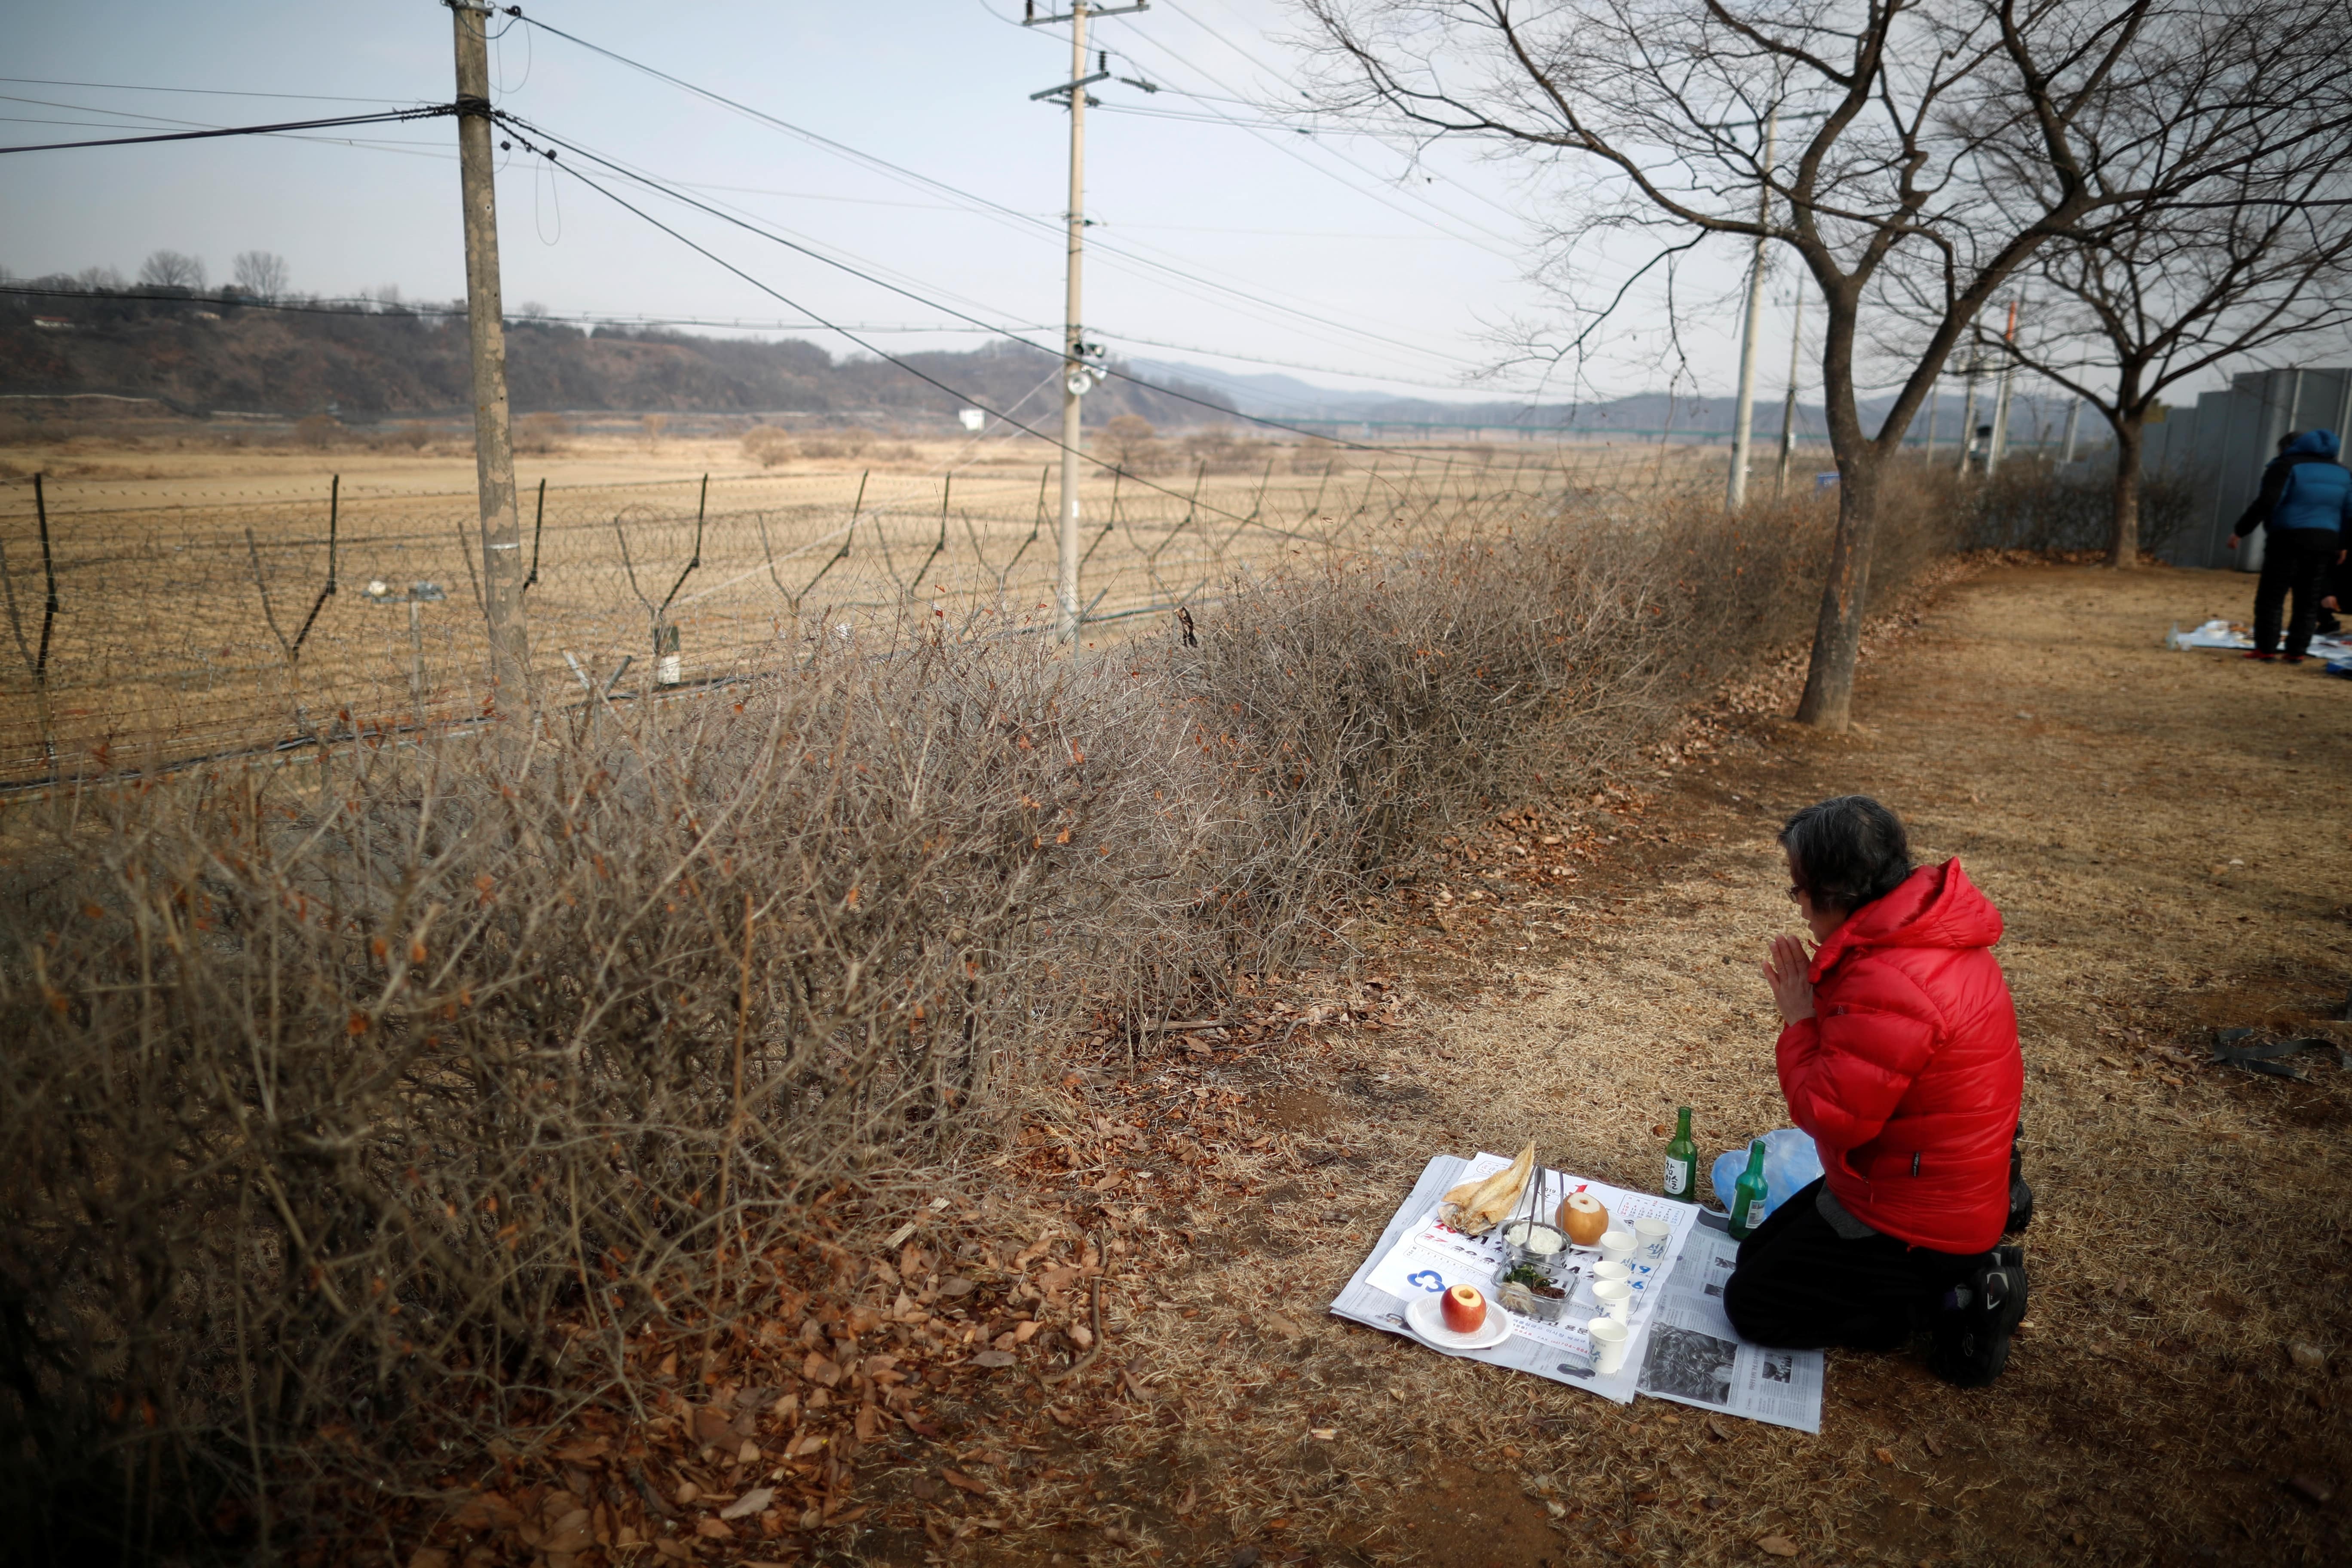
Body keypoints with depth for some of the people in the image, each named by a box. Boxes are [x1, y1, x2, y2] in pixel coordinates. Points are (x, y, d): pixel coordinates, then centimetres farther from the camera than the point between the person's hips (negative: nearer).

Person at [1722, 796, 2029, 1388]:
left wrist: (1800, 1020, -17)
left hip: (1916, 1219, -10)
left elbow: (1827, 1114, -27)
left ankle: (1953, 1300, 1)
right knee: (1758, 1251, 22)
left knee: (1751, 1305, 0)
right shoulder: (1926, 925, -2)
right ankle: (1959, 1273, 15)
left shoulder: (1891, 989, -35)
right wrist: (1817, 1003, -3)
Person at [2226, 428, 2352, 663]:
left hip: (2290, 540, -6)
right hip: (2325, 543, 6)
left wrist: (2240, 531, -13)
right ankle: (2297, 652, 7)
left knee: (2270, 597, 0)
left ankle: (2266, 649, -2)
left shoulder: (2287, 465, -1)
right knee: (2308, 602, 9)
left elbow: (2267, 502, -15)